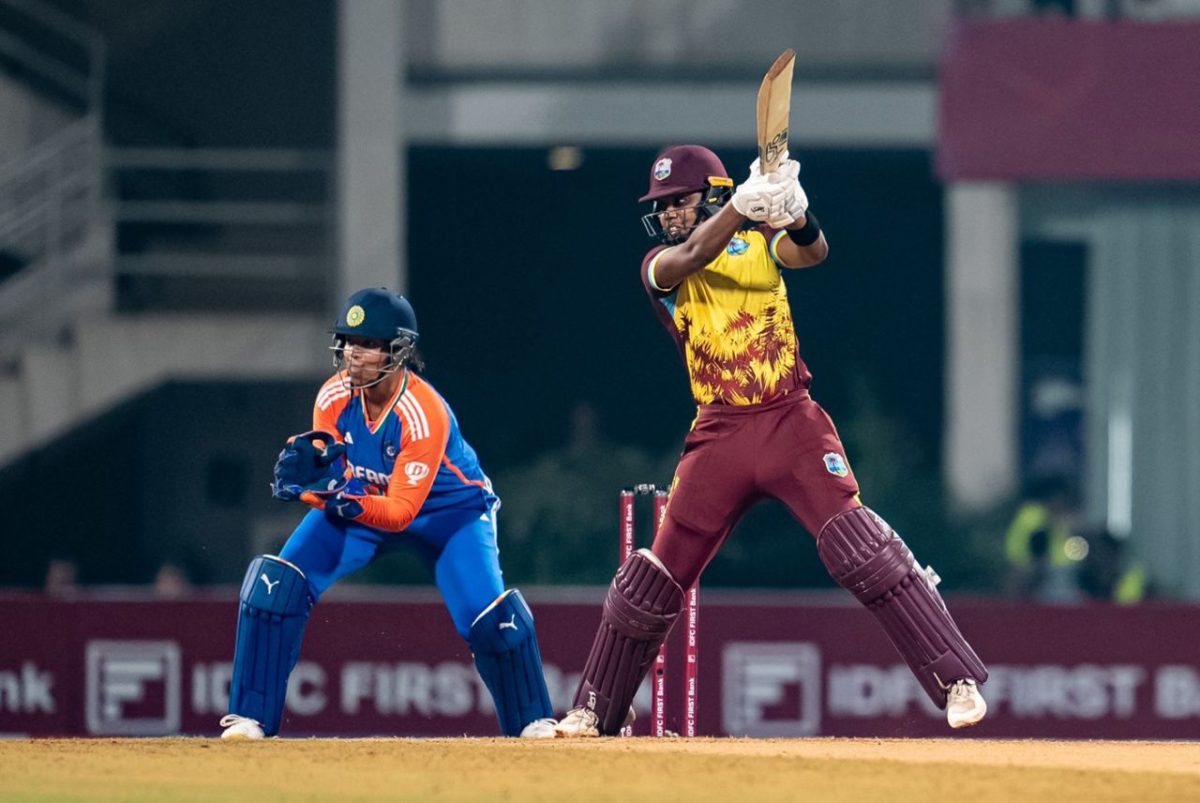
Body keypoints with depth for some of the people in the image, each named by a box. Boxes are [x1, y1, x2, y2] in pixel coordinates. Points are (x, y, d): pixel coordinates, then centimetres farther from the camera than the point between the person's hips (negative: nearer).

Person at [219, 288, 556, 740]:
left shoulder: (424, 413, -34)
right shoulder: (335, 397, -20)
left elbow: (401, 511, -35)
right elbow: (325, 480, -16)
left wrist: (351, 504, -52)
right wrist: (307, 469, -39)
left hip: (448, 509, -4)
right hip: (359, 501, 4)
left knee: (487, 613, -23)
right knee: (276, 582, -16)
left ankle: (532, 719, 3)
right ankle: (251, 717, -8)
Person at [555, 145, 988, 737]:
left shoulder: (758, 244, 5)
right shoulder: (660, 266, 4)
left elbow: (812, 252, -16)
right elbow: (692, 255, -20)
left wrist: (795, 216, -40)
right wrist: (745, 203, -37)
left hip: (791, 420, -2)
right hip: (720, 433, 2)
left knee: (858, 547, -18)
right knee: (658, 573, 4)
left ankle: (957, 681, -19)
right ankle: (594, 710, 19)